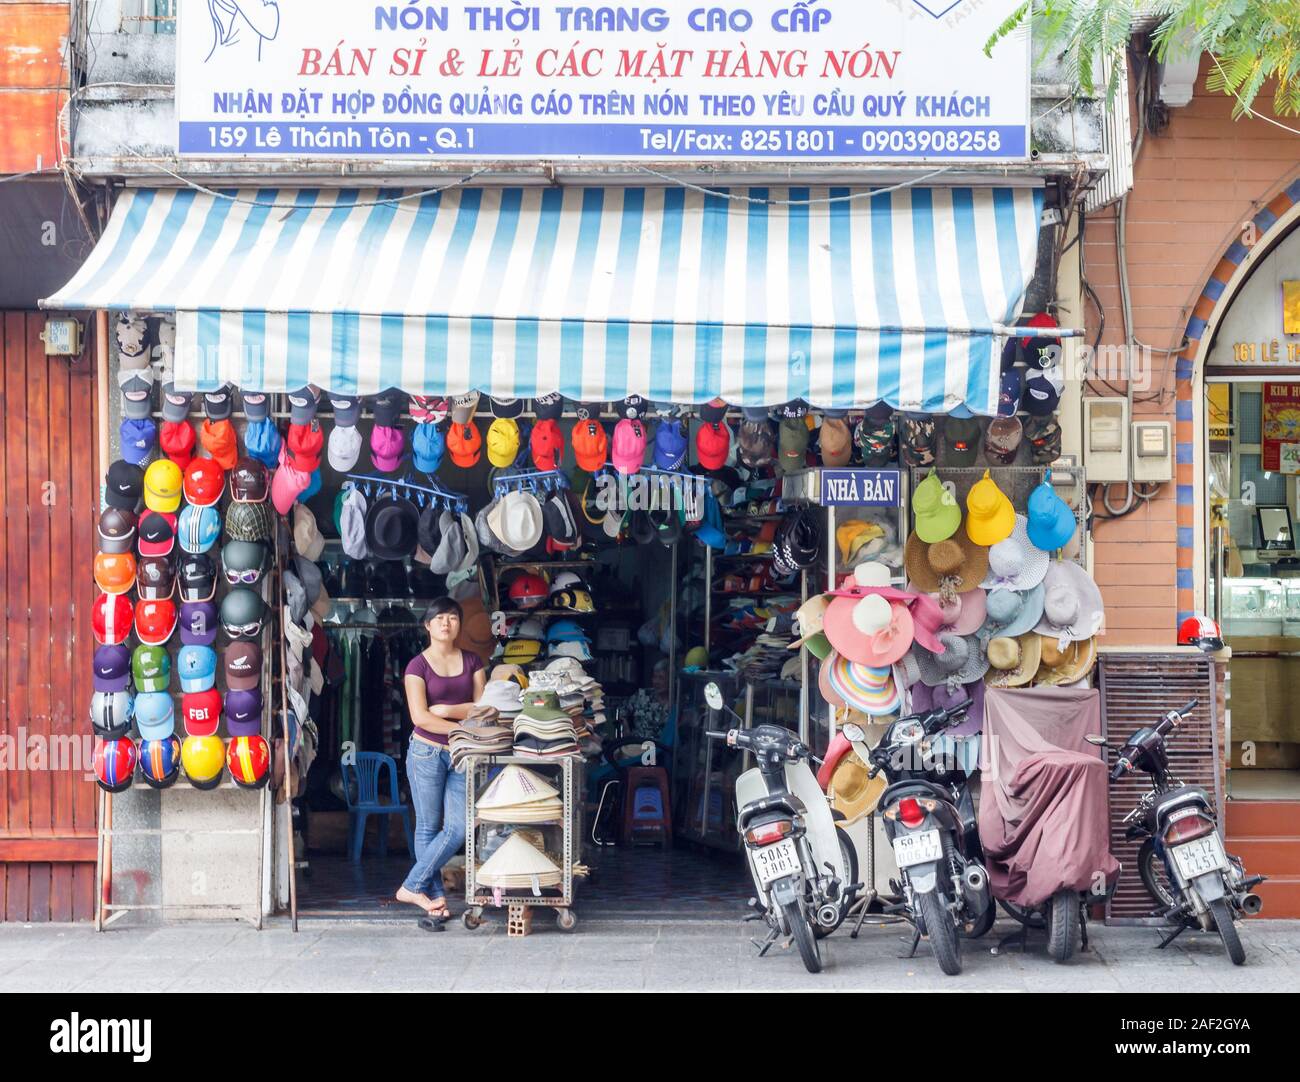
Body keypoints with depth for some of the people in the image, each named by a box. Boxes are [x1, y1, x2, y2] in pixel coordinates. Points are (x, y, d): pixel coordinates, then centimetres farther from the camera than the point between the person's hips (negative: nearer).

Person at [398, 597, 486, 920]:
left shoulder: (471, 661, 9)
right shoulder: (418, 665, -2)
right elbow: (420, 717, -12)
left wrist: (445, 710, -10)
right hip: (427, 753, -3)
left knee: (458, 829, -4)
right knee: (428, 828, 2)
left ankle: (413, 887, 6)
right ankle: (434, 895, 10)